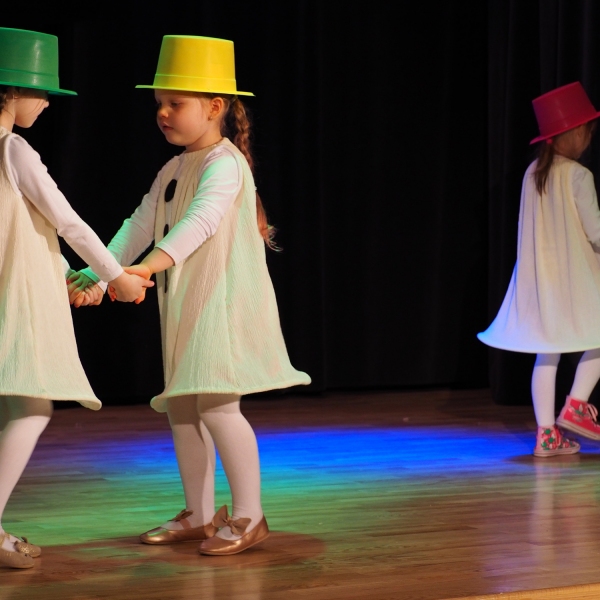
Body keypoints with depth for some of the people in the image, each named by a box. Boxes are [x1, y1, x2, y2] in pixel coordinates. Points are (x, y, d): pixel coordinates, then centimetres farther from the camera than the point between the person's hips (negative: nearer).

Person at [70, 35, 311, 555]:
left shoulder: (224, 164, -15)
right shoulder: (173, 170, 15)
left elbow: (201, 219, -32)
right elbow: (140, 226, 16)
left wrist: (153, 263, -46)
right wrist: (97, 273, 5)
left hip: (225, 302, -9)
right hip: (184, 306, 9)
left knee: (216, 404, -15)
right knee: (181, 408, 11)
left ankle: (249, 516, -4)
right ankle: (199, 515, 22)